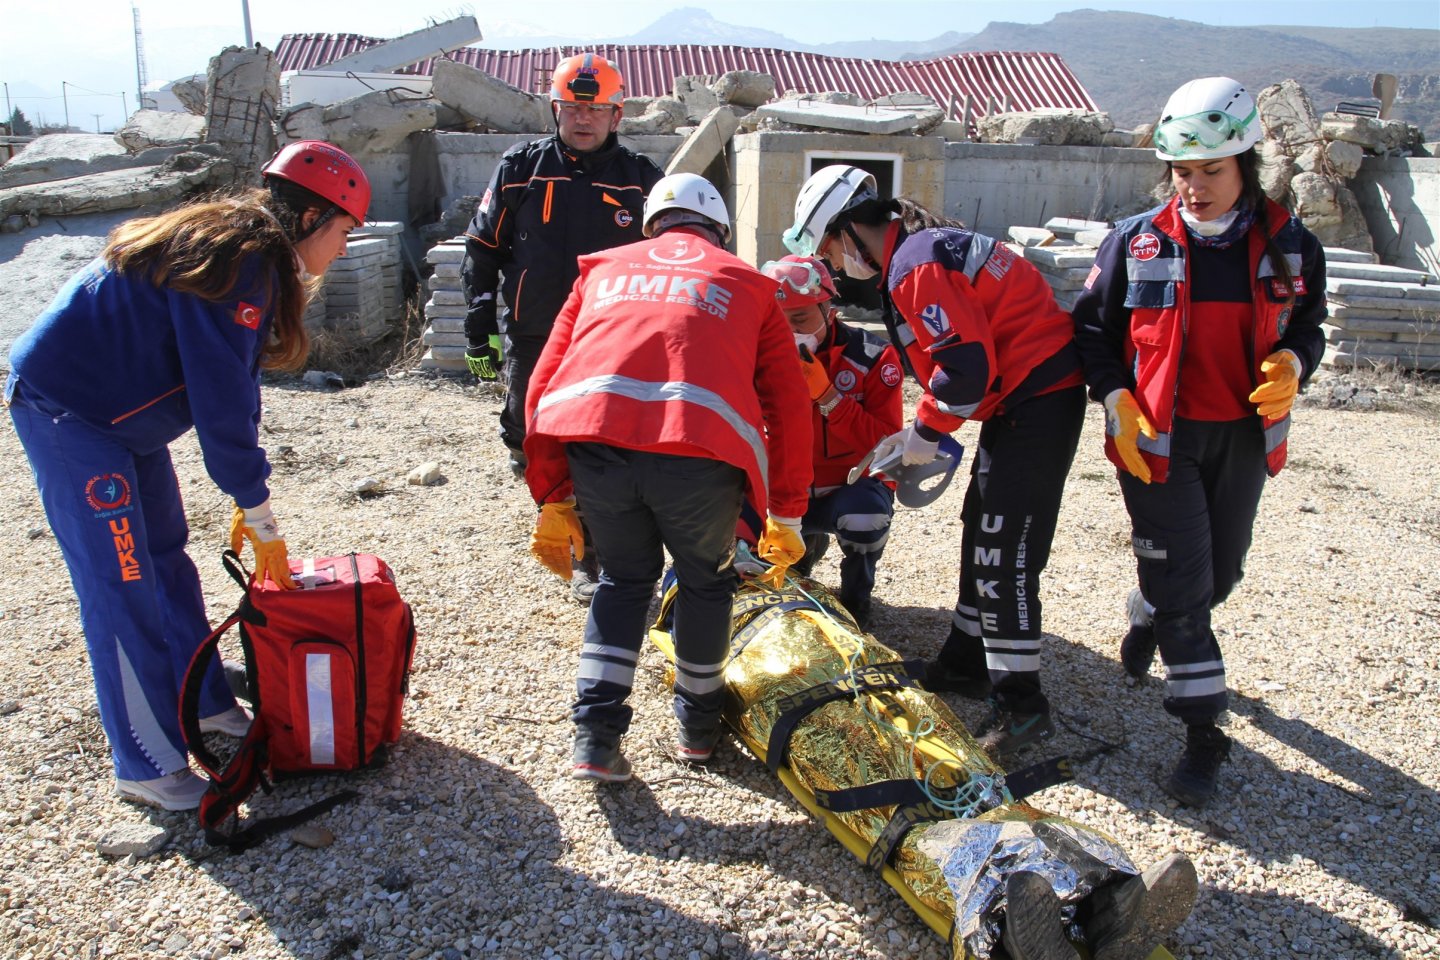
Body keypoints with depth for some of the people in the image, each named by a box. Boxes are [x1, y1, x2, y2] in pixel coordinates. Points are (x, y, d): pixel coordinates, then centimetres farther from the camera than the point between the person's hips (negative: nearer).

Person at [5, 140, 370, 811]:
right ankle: (147, 769, 1)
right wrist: (259, 515, -16)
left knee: (166, 560, 15)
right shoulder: (237, 263, -24)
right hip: (63, 407, -10)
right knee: (122, 586, -8)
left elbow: (233, 389, 11)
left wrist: (248, 500, 10)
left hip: (122, 411, 10)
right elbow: (222, 401, -25)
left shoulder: (258, 261, 6)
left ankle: (205, 704, 29)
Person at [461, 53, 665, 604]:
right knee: (529, 444, 8)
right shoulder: (521, 167, 5)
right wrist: (479, 330, 3)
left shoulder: (640, 178, 5)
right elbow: (482, 250, 7)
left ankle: (593, 562, 12)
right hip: (531, 337, 1)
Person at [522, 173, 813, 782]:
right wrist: (785, 517, 28)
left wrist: (553, 502, 23)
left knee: (625, 575, 26)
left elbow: (545, 384, 22)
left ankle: (596, 737, 20)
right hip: (699, 450, -1)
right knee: (706, 578, 26)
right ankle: (698, 726, 40)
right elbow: (789, 408, 23)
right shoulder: (748, 284, 28)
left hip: (592, 438, 2)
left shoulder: (604, 269, 31)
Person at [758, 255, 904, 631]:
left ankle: (855, 599, -3)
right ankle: (806, 546, 16)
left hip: (855, 486, -3)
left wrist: (826, 395, -31)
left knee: (862, 513, -37)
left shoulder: (873, 357, -14)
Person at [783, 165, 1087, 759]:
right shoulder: (923, 245, 15)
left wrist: (925, 431, -10)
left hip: (1038, 403, -11)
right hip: (1019, 401, 11)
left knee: (1004, 554, -9)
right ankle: (966, 665, 30)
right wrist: (919, 433, 16)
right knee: (982, 534, 17)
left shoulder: (916, 265, -18)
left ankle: (1021, 706, 0)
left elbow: (968, 362, -25)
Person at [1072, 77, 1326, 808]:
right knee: (1181, 580, -4)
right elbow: (1091, 328, 3)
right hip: (1157, 437, -3)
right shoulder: (1135, 244, -7)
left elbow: (1307, 329, 12)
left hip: (1242, 437, 3)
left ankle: (1149, 618, 50)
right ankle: (1203, 732, 6)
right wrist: (1116, 398, -11)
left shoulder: (1289, 248, -1)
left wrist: (1291, 364, -11)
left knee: (1219, 573, 17)